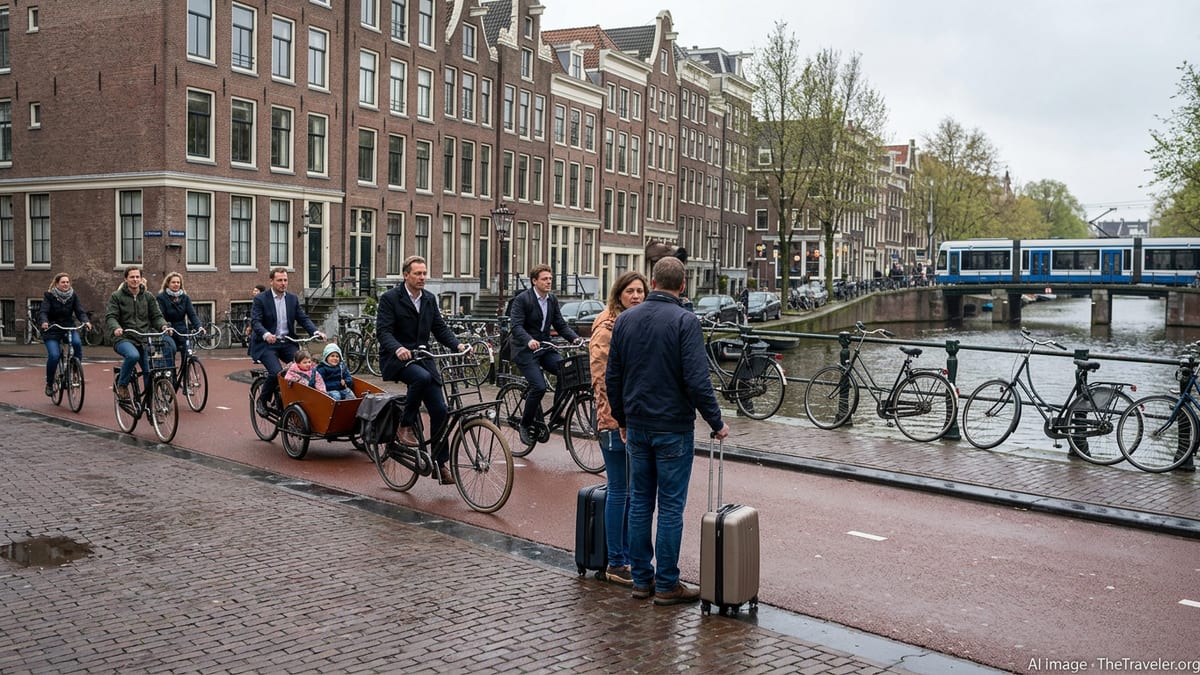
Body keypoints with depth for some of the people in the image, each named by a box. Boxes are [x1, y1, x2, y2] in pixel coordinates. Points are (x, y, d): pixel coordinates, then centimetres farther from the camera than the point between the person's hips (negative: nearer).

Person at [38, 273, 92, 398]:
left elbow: (80, 311, -6)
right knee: (54, 356, -19)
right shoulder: (49, 296, -5)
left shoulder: (73, 296, 2)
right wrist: (44, 322, -38)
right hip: (52, 330, -2)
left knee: (77, 342, -30)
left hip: (69, 327, 2)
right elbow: (43, 311, -16)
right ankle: (49, 384, 5)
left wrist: (86, 321, -27)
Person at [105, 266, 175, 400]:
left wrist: (163, 325, -13)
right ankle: (122, 384, -10)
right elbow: (110, 317, -5)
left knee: (149, 371, -8)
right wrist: (116, 328, -27)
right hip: (124, 339, -3)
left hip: (146, 339, 3)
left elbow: (156, 315, 10)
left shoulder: (148, 297, 14)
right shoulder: (116, 296, 4)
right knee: (133, 355, -34)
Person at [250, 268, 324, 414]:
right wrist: (266, 334, -35)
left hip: (287, 343, 4)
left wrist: (315, 332, -14)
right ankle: (262, 401, 1)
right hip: (267, 343, -4)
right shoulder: (260, 299, -4)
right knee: (277, 372, -25)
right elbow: (255, 321, -14)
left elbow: (303, 318, 6)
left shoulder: (293, 298, 10)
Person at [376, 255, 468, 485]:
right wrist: (397, 348, -35)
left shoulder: (430, 299, 11)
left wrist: (457, 345, -10)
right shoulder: (390, 298, -7)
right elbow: (383, 330, -15)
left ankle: (440, 464, 8)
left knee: (440, 410, -4)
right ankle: (404, 427, -17)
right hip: (396, 358, -5)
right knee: (422, 377, -38)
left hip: (421, 357, 5)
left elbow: (440, 327, 9)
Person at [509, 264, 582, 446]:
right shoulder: (522, 299, -11)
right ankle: (525, 424, 1)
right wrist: (529, 340, -38)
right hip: (525, 349, -6)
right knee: (539, 386, -20)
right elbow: (516, 325, -20)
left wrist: (575, 338, -8)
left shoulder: (552, 300, 9)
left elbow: (560, 324, 10)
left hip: (545, 347, 6)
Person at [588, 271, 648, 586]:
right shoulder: (606, 328, -10)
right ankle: (615, 563, 11)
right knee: (619, 491, 0)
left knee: (634, 491, 13)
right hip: (616, 419, -7)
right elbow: (601, 377, -14)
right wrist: (618, 418, -18)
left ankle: (629, 556, 24)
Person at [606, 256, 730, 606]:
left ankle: (641, 579, 19)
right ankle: (666, 584, 9)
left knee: (639, 503, 12)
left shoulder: (625, 319, 5)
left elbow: (612, 377, 9)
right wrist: (717, 423, -6)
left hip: (637, 426, 5)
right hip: (673, 428, -5)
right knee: (670, 507, 2)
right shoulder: (685, 321, -12)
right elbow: (697, 380, -17)